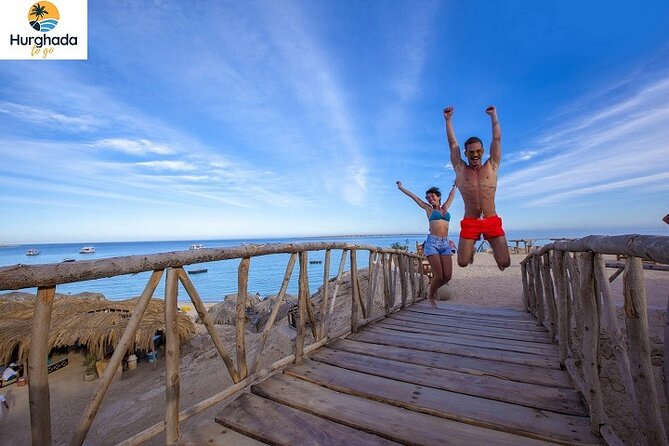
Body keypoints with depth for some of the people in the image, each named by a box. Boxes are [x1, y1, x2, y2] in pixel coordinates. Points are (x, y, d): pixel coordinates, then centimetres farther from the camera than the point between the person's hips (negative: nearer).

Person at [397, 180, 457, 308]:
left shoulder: (445, 208, 18)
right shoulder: (429, 209, 10)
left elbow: (452, 195, 34)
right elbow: (413, 196, 16)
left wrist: (455, 185, 48)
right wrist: (401, 188, 25)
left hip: (445, 244, 4)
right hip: (432, 243, -4)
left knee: (448, 276, -1)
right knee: (439, 276, -9)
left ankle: (431, 290, 26)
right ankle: (430, 296, 17)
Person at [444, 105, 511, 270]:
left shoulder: (491, 167, 9)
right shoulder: (460, 169, 6)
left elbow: (497, 139, 12)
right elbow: (452, 143, 9)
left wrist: (493, 115, 19)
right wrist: (448, 120, 11)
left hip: (492, 221, 1)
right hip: (470, 223, -1)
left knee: (504, 262, -6)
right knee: (462, 263, -6)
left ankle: (494, 248, 32)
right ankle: (471, 249, 31)